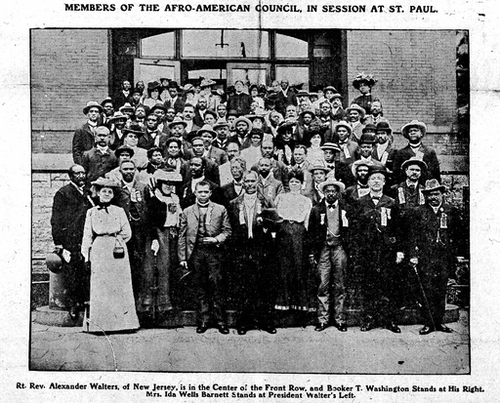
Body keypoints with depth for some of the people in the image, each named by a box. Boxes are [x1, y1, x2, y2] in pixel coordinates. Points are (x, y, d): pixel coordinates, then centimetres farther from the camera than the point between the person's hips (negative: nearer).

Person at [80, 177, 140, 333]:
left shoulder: (119, 211, 10)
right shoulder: (91, 212, 11)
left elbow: (127, 233, 6)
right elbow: (87, 236, 9)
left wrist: (115, 241, 2)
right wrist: (86, 255, 2)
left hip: (117, 252, 0)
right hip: (99, 252, 0)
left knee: (119, 286, 0)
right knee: (100, 287, -2)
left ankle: (122, 322, 4)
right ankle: (100, 324, 1)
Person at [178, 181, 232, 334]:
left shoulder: (220, 209, 7)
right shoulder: (187, 212, 10)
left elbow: (227, 230, 8)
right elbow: (182, 235, 10)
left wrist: (216, 239, -10)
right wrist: (182, 257, 5)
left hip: (213, 251, -1)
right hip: (196, 252, 1)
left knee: (216, 285, -5)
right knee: (200, 287, 5)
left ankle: (221, 320, 4)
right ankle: (203, 320, 13)